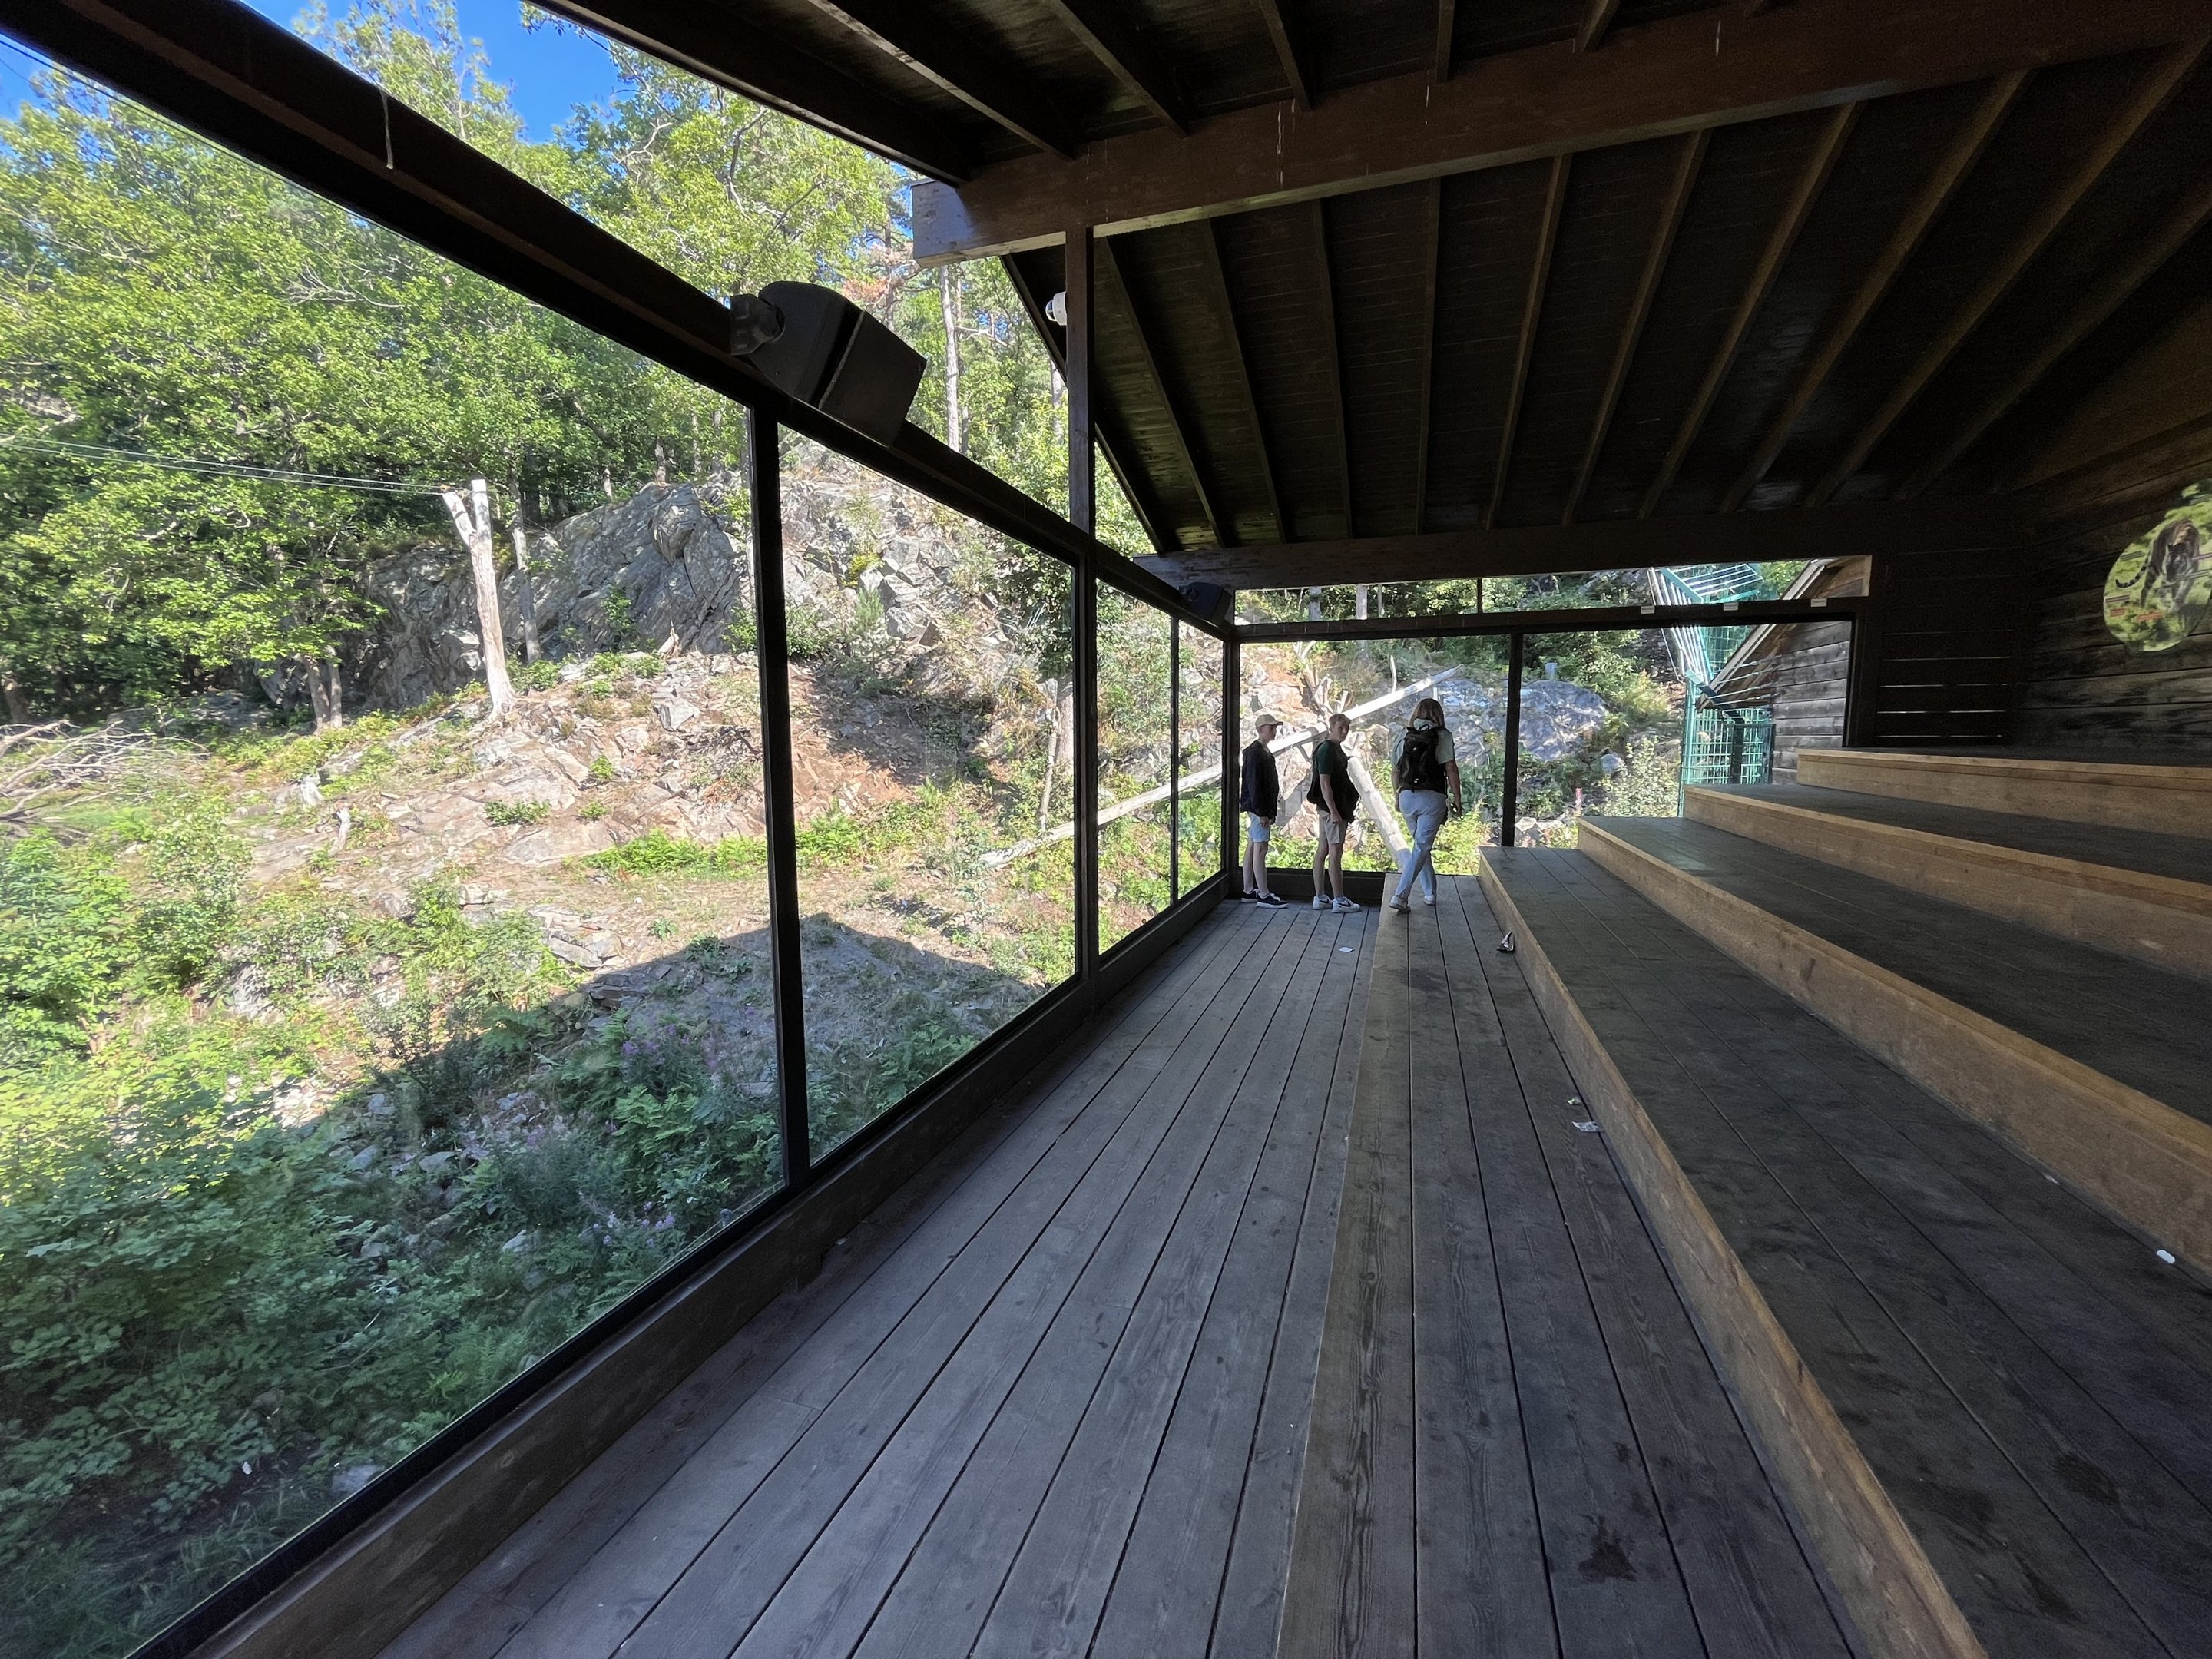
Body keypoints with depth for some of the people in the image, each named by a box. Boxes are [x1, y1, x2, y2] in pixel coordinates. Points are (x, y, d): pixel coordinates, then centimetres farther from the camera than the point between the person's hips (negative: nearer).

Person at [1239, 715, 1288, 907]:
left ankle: (1249, 891, 15)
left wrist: (1271, 811, 18)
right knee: (1260, 849, -8)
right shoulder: (1254, 752, -14)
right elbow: (1253, 783, -19)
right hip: (1257, 807, -10)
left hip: (1263, 808, 10)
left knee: (1252, 847, 11)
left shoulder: (1266, 751, 17)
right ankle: (1263, 895, -5)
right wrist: (1261, 812, -21)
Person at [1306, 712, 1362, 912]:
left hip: (1327, 808, 10)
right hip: (1332, 808, -10)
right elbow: (1324, 783, -20)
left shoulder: (1336, 749, 17)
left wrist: (1345, 810, 24)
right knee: (1335, 852, -6)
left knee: (1322, 851, 10)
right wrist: (1334, 811, -22)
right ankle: (1340, 901, -1)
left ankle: (1320, 898, 14)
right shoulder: (1327, 750, -14)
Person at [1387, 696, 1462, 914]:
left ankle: (1430, 893, 24)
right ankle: (1400, 895, -14)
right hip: (1432, 798, -4)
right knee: (1422, 847, -4)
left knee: (1422, 845, 19)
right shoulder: (1442, 735, -2)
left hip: (1407, 797, 4)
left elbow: (1395, 772, 13)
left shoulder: (1403, 735, 10)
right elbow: (1451, 769, -8)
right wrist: (1456, 798, -1)